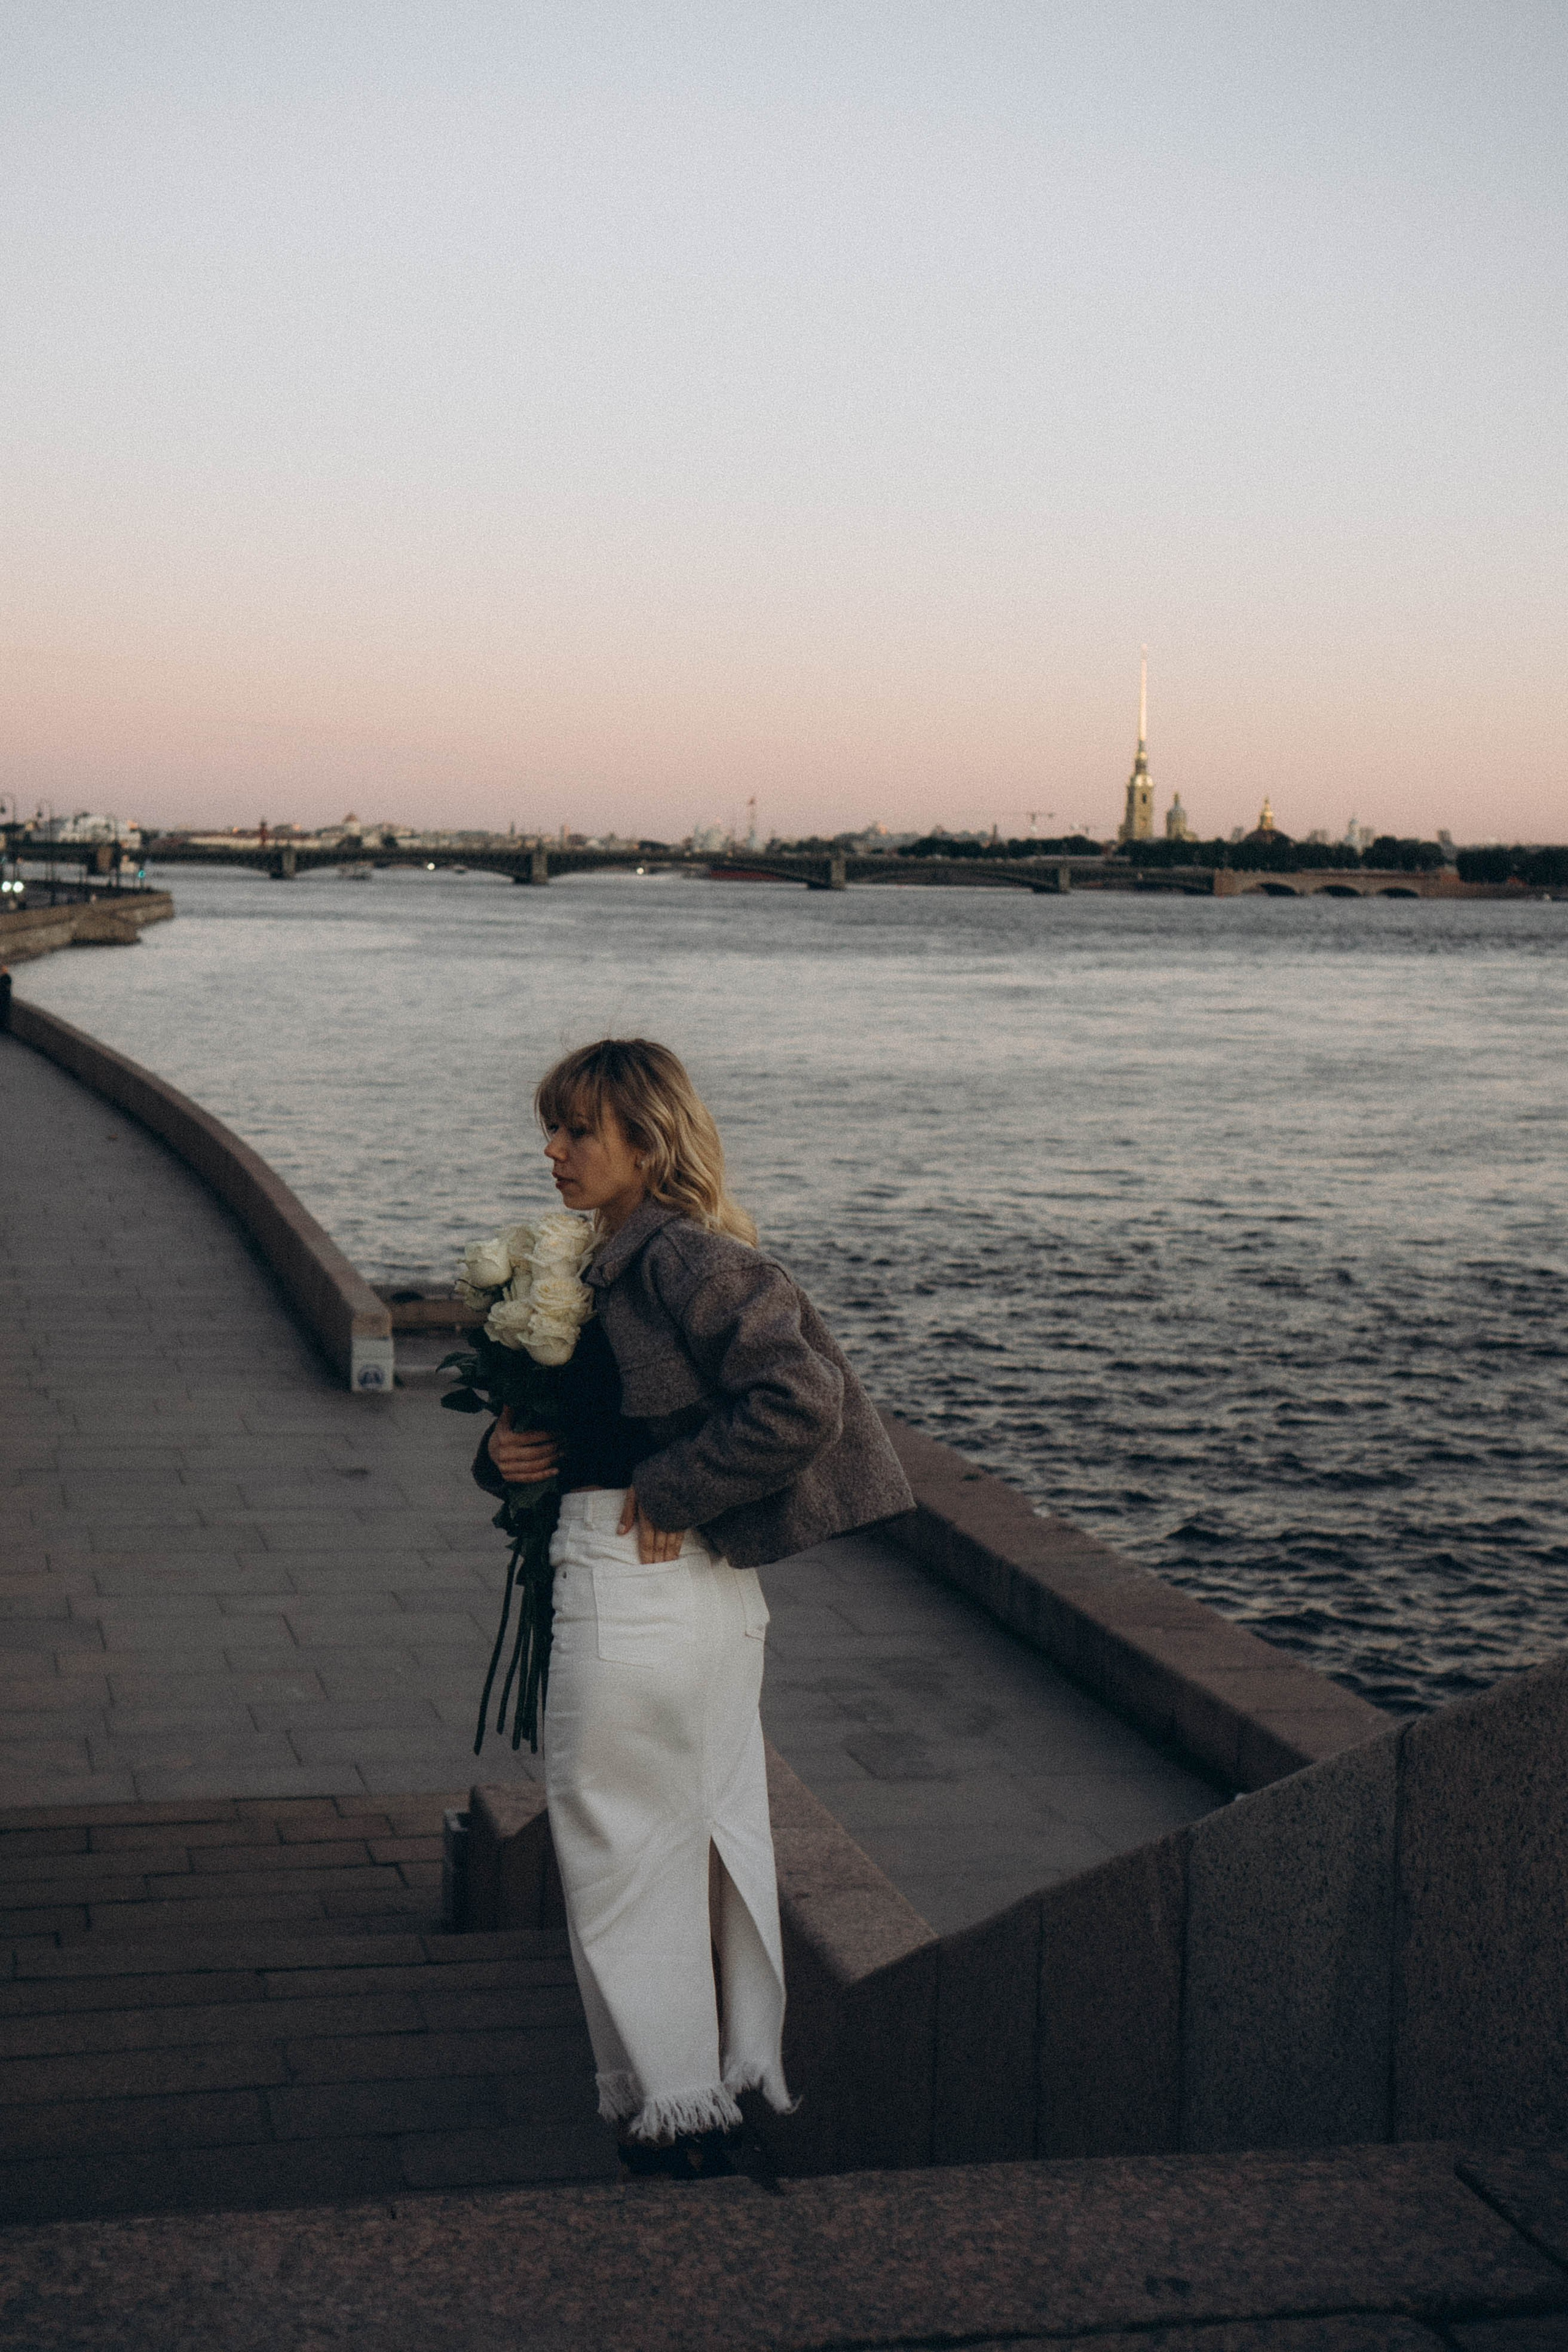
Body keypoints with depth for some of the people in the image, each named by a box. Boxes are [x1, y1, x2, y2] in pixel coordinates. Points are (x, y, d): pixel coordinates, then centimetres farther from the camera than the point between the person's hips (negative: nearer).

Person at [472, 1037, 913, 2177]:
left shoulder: (684, 1257, -16)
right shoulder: (606, 1262, 12)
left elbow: (800, 1398, -24)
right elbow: (570, 1420, 21)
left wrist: (675, 1493, -17)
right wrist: (505, 1453, 0)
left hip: (641, 1595, -9)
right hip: (709, 1594, 9)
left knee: (623, 1848, 3)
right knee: (717, 1833, 16)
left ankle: (674, 2108, 13)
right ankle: (744, 2078, 28)